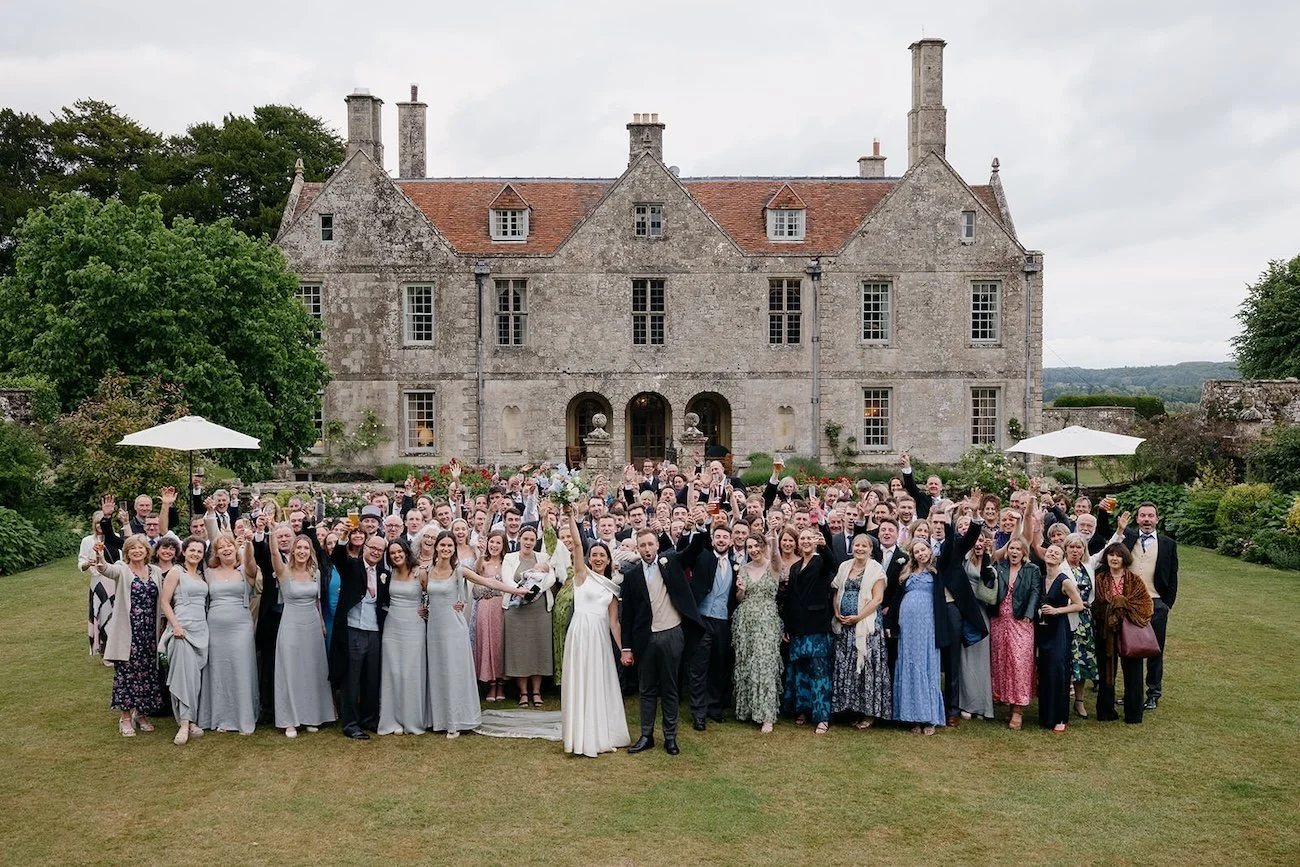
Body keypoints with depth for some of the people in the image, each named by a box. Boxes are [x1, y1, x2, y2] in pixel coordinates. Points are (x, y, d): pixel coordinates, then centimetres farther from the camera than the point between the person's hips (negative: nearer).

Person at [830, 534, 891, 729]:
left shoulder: (876, 569, -4)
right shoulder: (844, 566, 12)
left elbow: (877, 598, -11)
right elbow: (837, 593, 16)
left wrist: (858, 617, -16)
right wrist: (837, 613, -1)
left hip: (866, 624, -5)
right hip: (845, 625, 6)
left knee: (867, 665, -5)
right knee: (845, 666, 6)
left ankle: (869, 712, 4)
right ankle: (854, 706, 16)